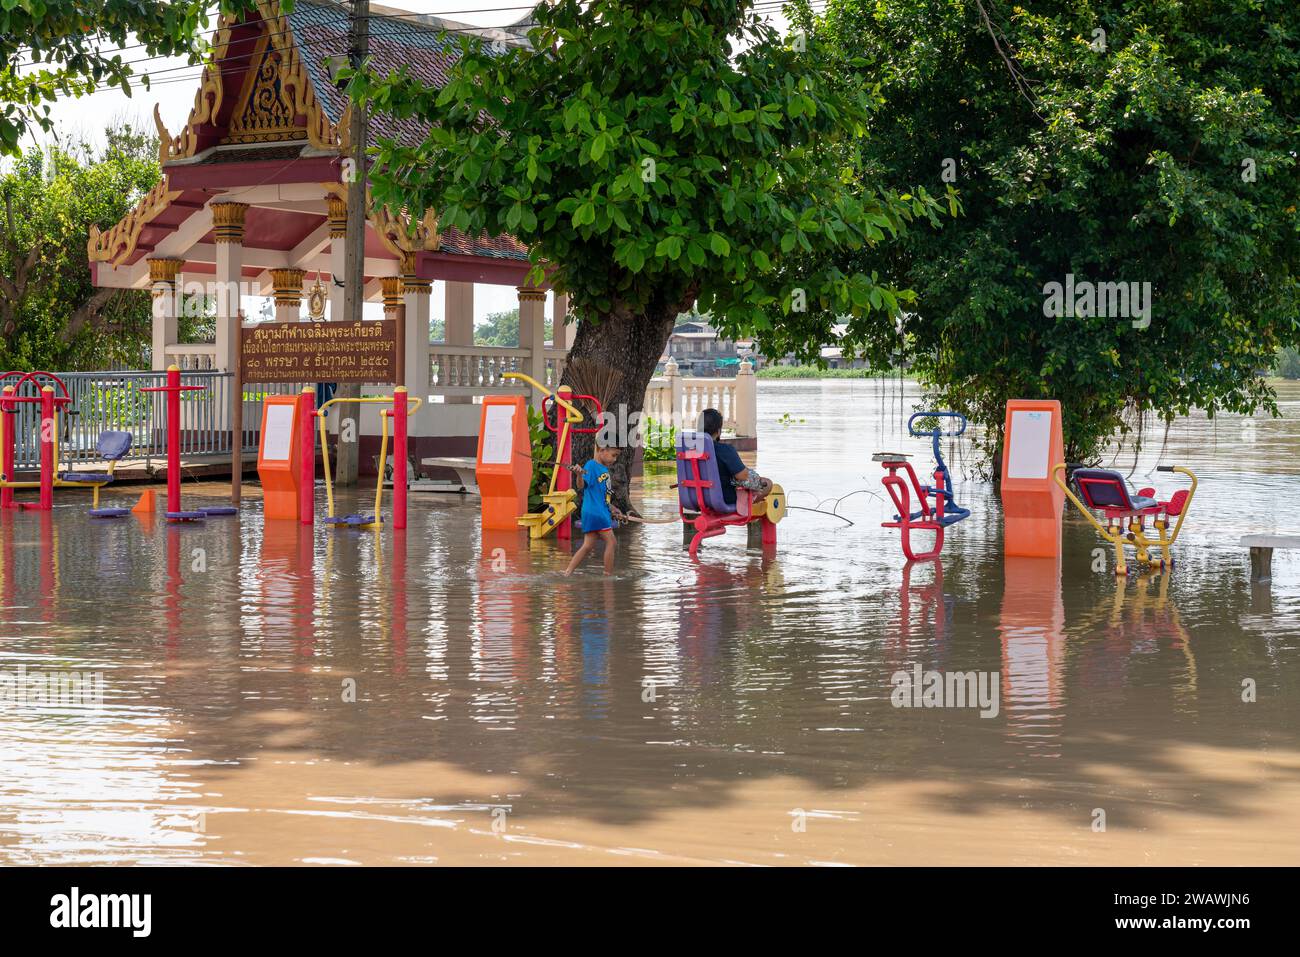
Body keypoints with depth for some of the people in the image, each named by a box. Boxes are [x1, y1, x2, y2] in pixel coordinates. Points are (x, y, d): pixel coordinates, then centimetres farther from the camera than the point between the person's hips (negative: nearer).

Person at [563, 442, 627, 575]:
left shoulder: (604, 468, 16)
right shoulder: (591, 465, -11)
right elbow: (581, 486, -25)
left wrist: (612, 510, 29)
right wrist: (579, 474, -45)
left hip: (601, 512, 9)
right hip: (595, 512, -9)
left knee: (588, 546, 7)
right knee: (611, 542, -6)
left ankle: (567, 573, 7)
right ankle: (609, 575, 0)